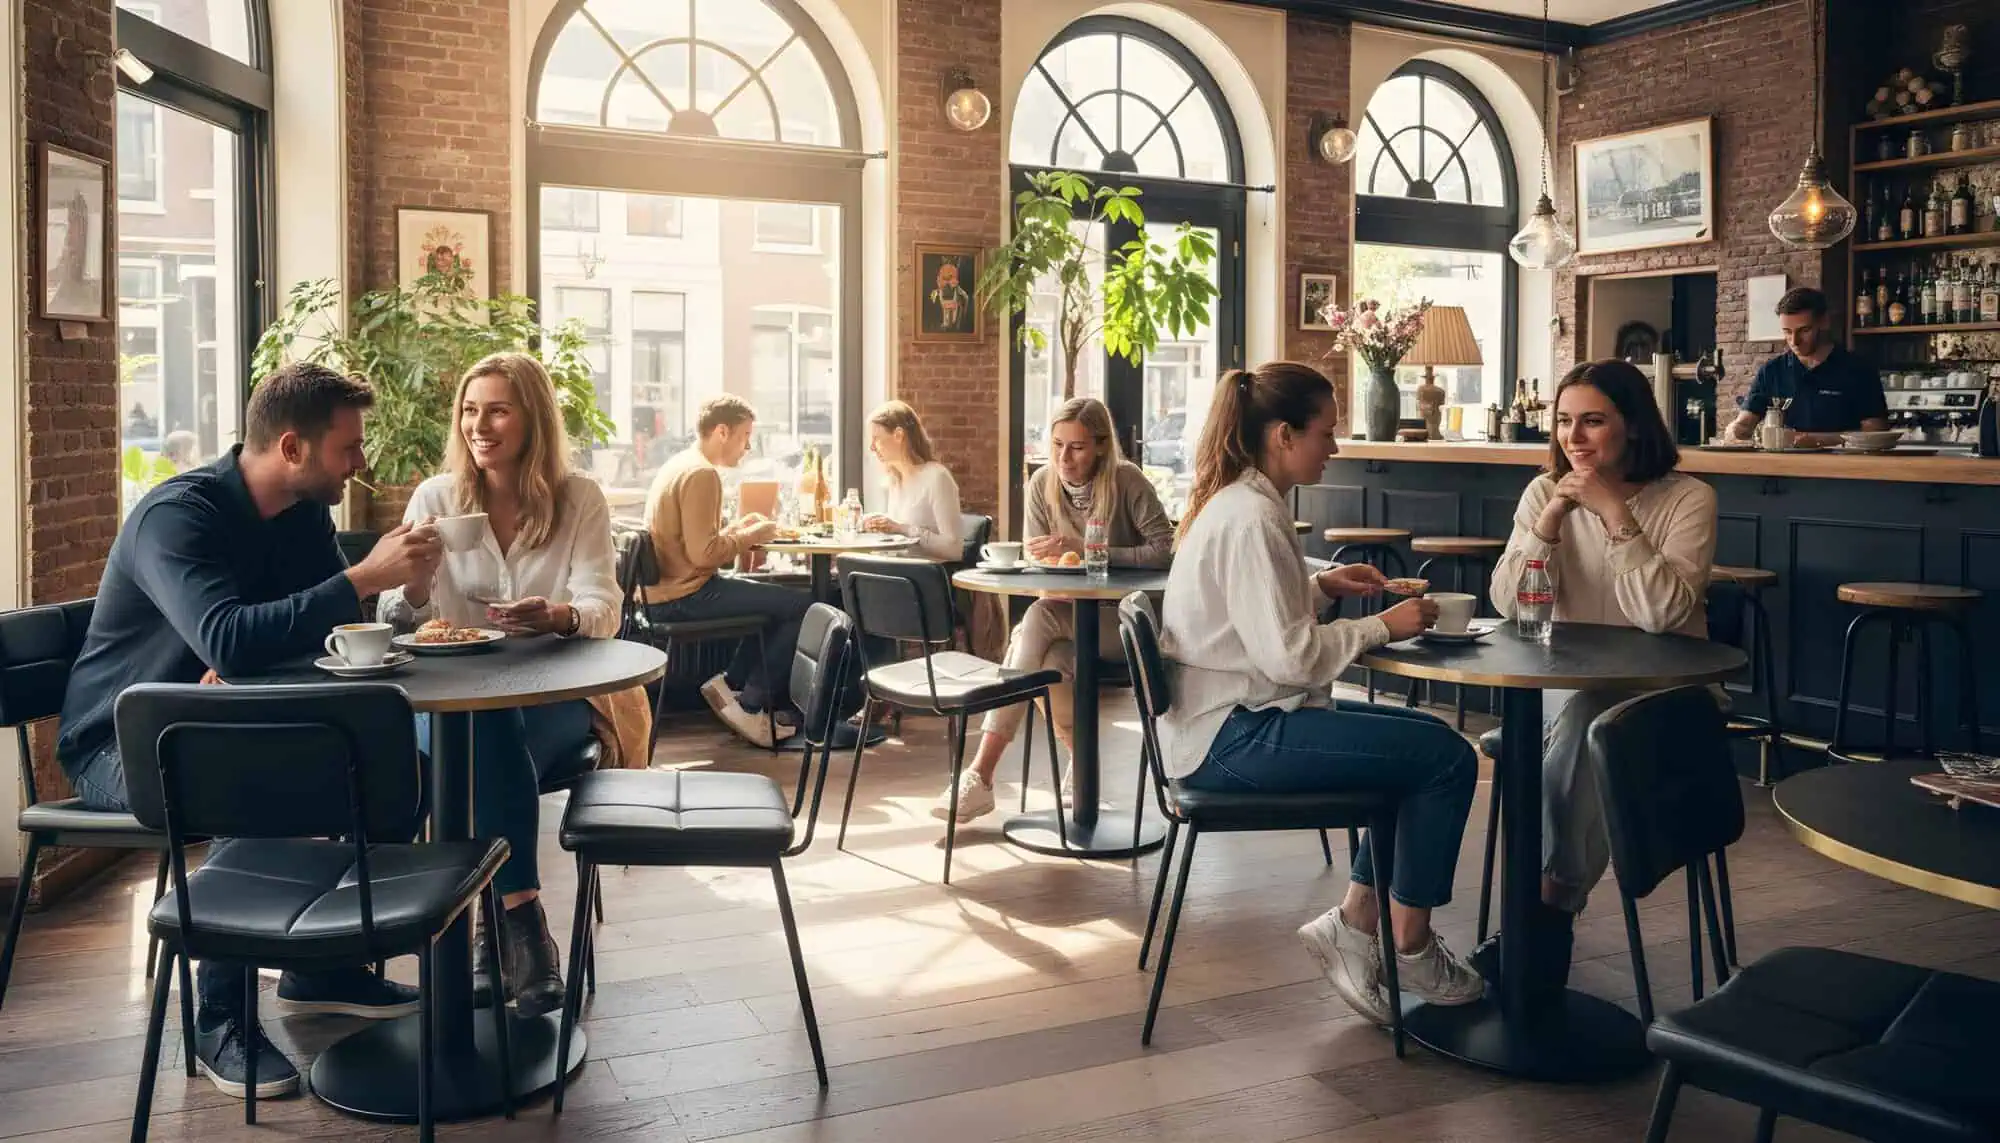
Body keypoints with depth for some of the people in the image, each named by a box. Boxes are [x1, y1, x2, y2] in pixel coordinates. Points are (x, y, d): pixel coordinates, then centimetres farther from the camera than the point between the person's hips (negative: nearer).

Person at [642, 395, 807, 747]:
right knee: (803, 606, -9)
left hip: (667, 592, 11)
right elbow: (703, 553, -24)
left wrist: (736, 528, 11)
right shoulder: (701, 474, -17)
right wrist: (751, 537, -9)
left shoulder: (680, 465, 15)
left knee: (779, 600, 22)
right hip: (687, 595, -11)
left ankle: (731, 683, 14)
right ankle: (749, 705, -1)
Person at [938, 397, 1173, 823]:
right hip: (1071, 617, 4)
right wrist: (1056, 555, -20)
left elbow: (1165, 552, -19)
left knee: (1039, 619, -32)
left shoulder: (1127, 481, -11)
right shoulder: (1042, 484, 2)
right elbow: (1036, 562, 5)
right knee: (1047, 663, -32)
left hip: (1125, 620, -4)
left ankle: (982, 773, -34)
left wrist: (1086, 550, -25)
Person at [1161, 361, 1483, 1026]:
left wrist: (1322, 586, 9)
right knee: (1447, 758, -10)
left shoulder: (1237, 502, 13)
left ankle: (1356, 921, 11)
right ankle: (1410, 948, 5)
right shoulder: (1252, 518, -19)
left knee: (1422, 742, 14)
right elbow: (1290, 656, -23)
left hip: (1235, 718, 11)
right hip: (1231, 737, -11)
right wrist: (1382, 627, -11)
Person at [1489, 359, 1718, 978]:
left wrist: (1615, 512, -21)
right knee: (1578, 723, -32)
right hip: (1569, 686, 3)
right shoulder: (1546, 491, 4)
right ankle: (1550, 916, -24)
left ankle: (1547, 905, -21)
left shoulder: (1688, 499, -7)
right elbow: (1507, 603, -6)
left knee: (1584, 721, -33)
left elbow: (1662, 613, -20)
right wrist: (1553, 515, -16)